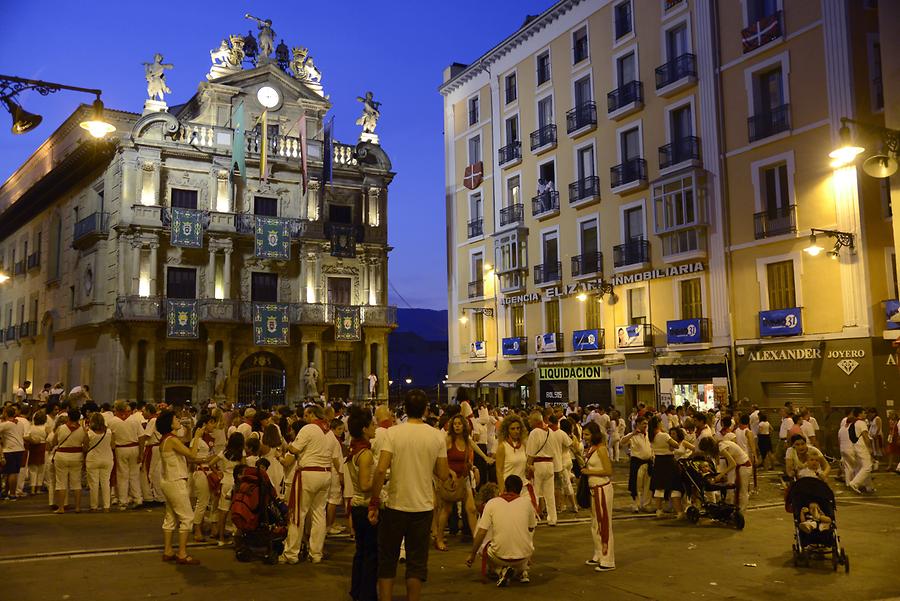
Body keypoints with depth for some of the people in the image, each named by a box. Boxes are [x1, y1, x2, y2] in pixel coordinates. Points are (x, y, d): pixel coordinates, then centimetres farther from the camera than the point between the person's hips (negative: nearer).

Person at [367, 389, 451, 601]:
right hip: (423, 506, 1)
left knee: (387, 560, 14)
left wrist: (374, 502, -7)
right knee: (417, 562, 12)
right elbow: (444, 476, -1)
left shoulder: (393, 432, -8)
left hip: (395, 505, -1)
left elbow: (381, 469, -15)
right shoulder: (437, 436, -3)